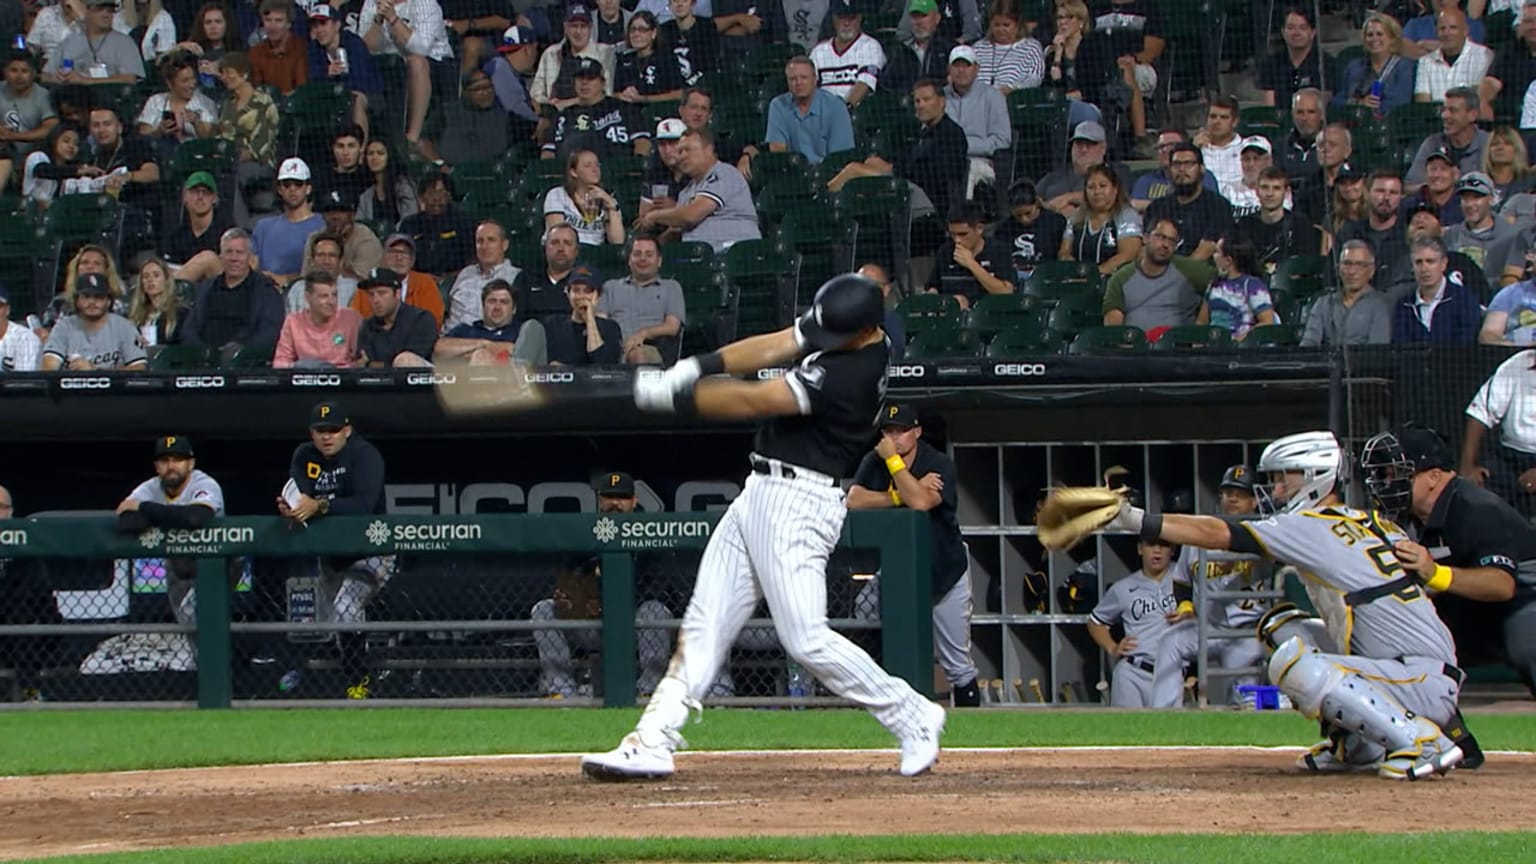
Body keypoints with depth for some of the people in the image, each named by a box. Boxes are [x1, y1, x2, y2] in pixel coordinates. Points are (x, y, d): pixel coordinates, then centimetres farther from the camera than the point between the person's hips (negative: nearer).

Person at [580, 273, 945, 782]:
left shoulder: (854, 372, -23)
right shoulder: (840, 332, 5)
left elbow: (756, 401, -21)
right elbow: (773, 347, 5)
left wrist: (675, 396, -14)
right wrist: (698, 367, -9)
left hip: (798, 504, -10)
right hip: (760, 492, 10)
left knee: (806, 639, -12)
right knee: (704, 625, 6)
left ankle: (912, 717, 3)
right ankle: (651, 744, 4)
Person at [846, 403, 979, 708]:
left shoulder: (940, 465, -17)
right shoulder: (874, 462, -5)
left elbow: (920, 502, -34)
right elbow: (854, 500, -19)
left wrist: (892, 459, -27)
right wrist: (903, 496, -25)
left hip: (944, 571, -3)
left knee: (957, 664, 0)